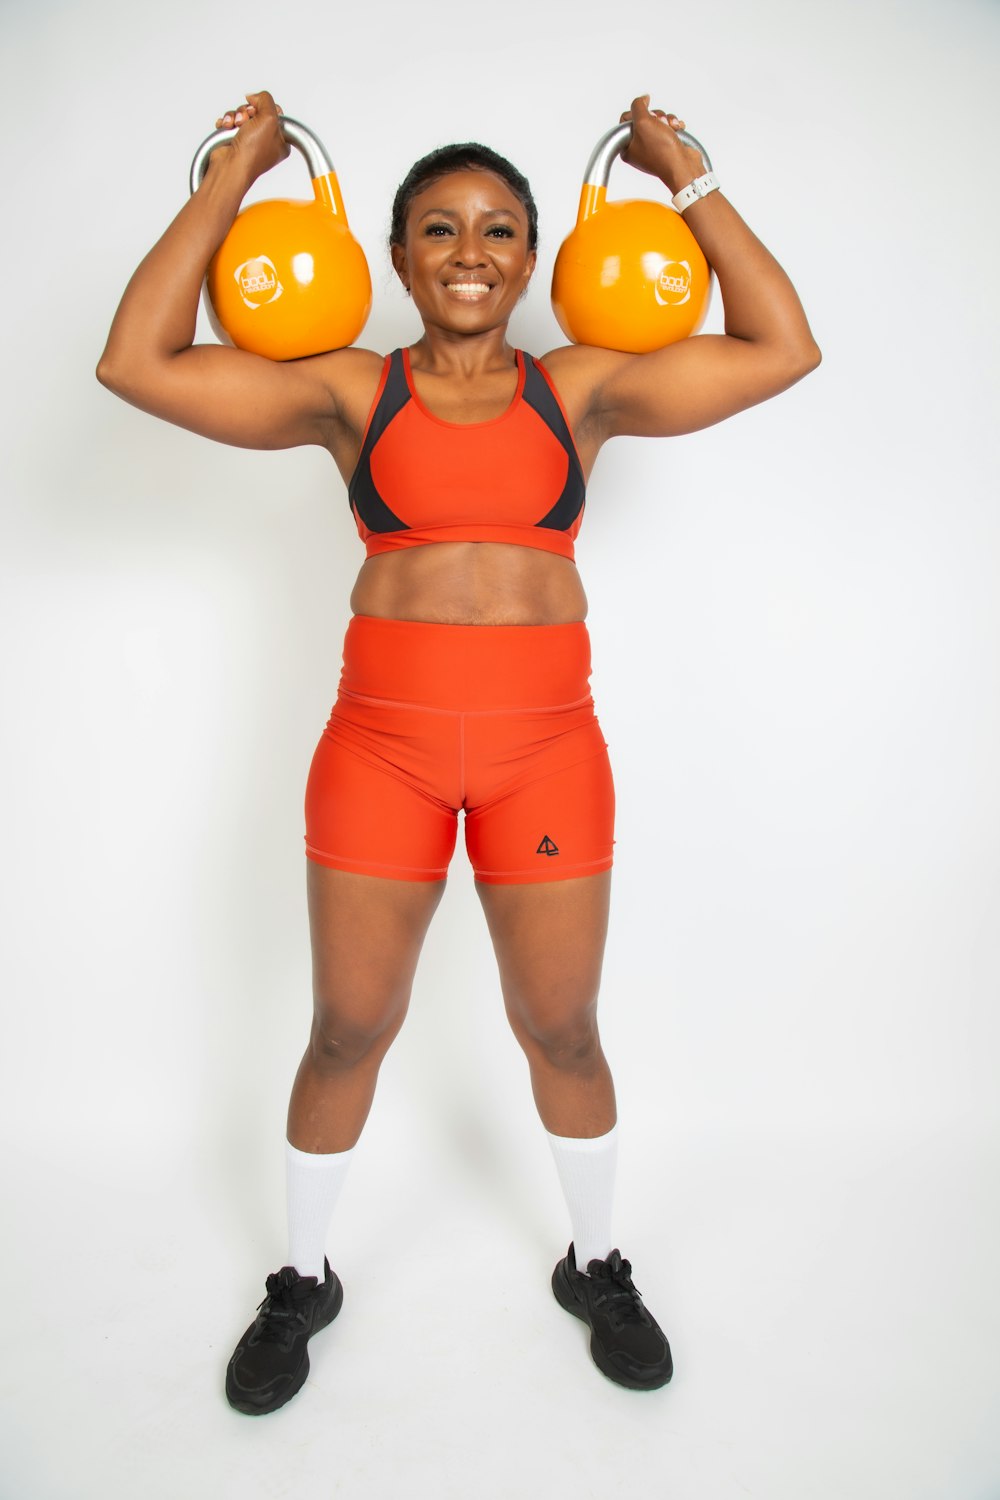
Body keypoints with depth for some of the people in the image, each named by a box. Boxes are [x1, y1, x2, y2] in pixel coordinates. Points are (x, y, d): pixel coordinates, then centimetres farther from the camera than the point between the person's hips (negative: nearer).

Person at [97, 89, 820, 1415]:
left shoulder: (583, 389, 7)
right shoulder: (349, 393, 4)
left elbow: (782, 350, 3)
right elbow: (138, 362, -4)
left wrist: (686, 177, 10)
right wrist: (235, 175, 3)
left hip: (547, 748, 1)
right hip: (380, 743, 0)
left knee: (562, 1030, 12)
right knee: (348, 1031, 11)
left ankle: (596, 1266, 40)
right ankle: (304, 1280, 37)